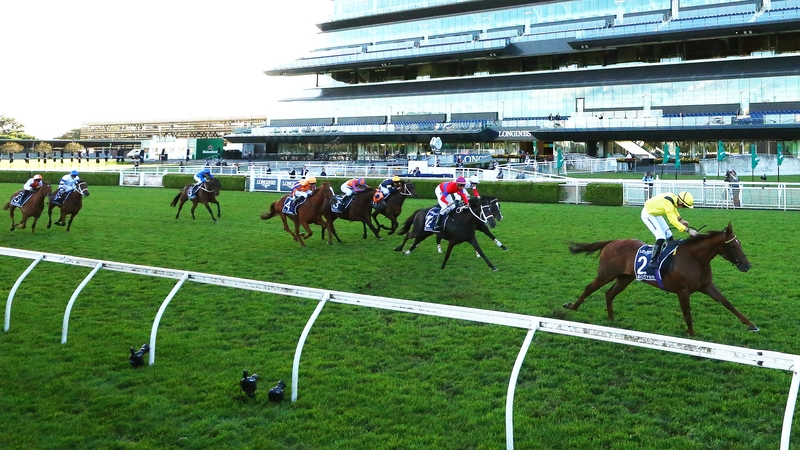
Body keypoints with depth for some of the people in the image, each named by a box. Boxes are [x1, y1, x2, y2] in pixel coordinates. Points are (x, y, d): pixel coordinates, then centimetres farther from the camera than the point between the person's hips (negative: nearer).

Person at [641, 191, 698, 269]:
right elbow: (673, 221, -38)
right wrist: (688, 230, -40)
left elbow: (673, 209, 14)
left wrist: (681, 220, 6)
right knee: (661, 238, -20)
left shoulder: (673, 197, -10)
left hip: (656, 213, 9)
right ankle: (653, 262, -15)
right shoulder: (668, 203, -35)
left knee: (669, 236, 10)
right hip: (647, 214, -9)